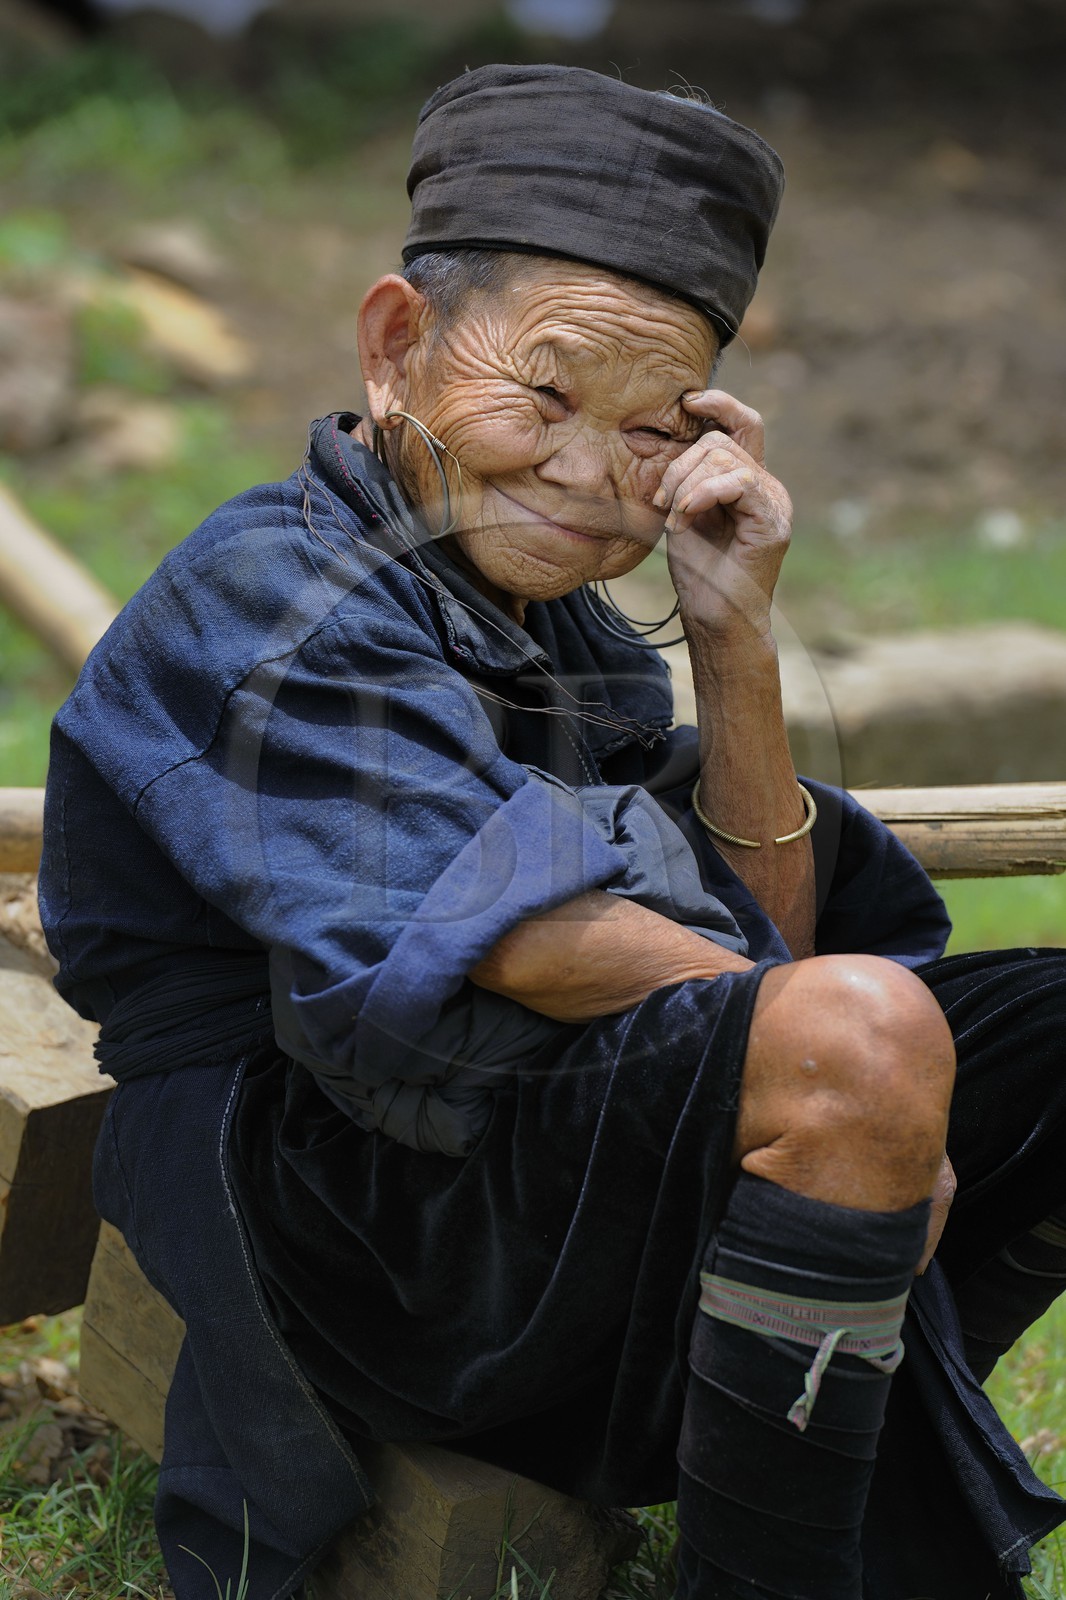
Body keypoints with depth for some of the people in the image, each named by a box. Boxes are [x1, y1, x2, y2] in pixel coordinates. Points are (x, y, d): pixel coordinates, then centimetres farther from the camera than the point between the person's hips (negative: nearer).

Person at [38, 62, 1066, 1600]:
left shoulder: (556, 622, 18)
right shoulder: (274, 601, -8)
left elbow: (772, 939, 13)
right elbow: (525, 939, -21)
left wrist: (733, 636, 2)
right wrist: (865, 1086, -14)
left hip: (590, 1153, 9)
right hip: (355, 1201, -9)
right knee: (859, 1033, -34)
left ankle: (876, 1432, 9)